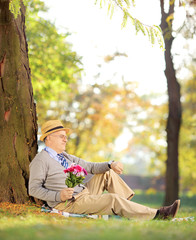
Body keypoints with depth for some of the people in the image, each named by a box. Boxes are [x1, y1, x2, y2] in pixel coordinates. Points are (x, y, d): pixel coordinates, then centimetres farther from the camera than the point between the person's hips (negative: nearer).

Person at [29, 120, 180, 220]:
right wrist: (58, 196, -27)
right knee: (113, 199, -20)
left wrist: (110, 165, -7)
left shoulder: (65, 157, 17)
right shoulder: (41, 160, -10)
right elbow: (34, 189, -14)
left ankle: (127, 205, 6)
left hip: (84, 193, 9)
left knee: (107, 173, 12)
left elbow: (89, 166, 12)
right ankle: (156, 215, -16)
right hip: (69, 203, -9)